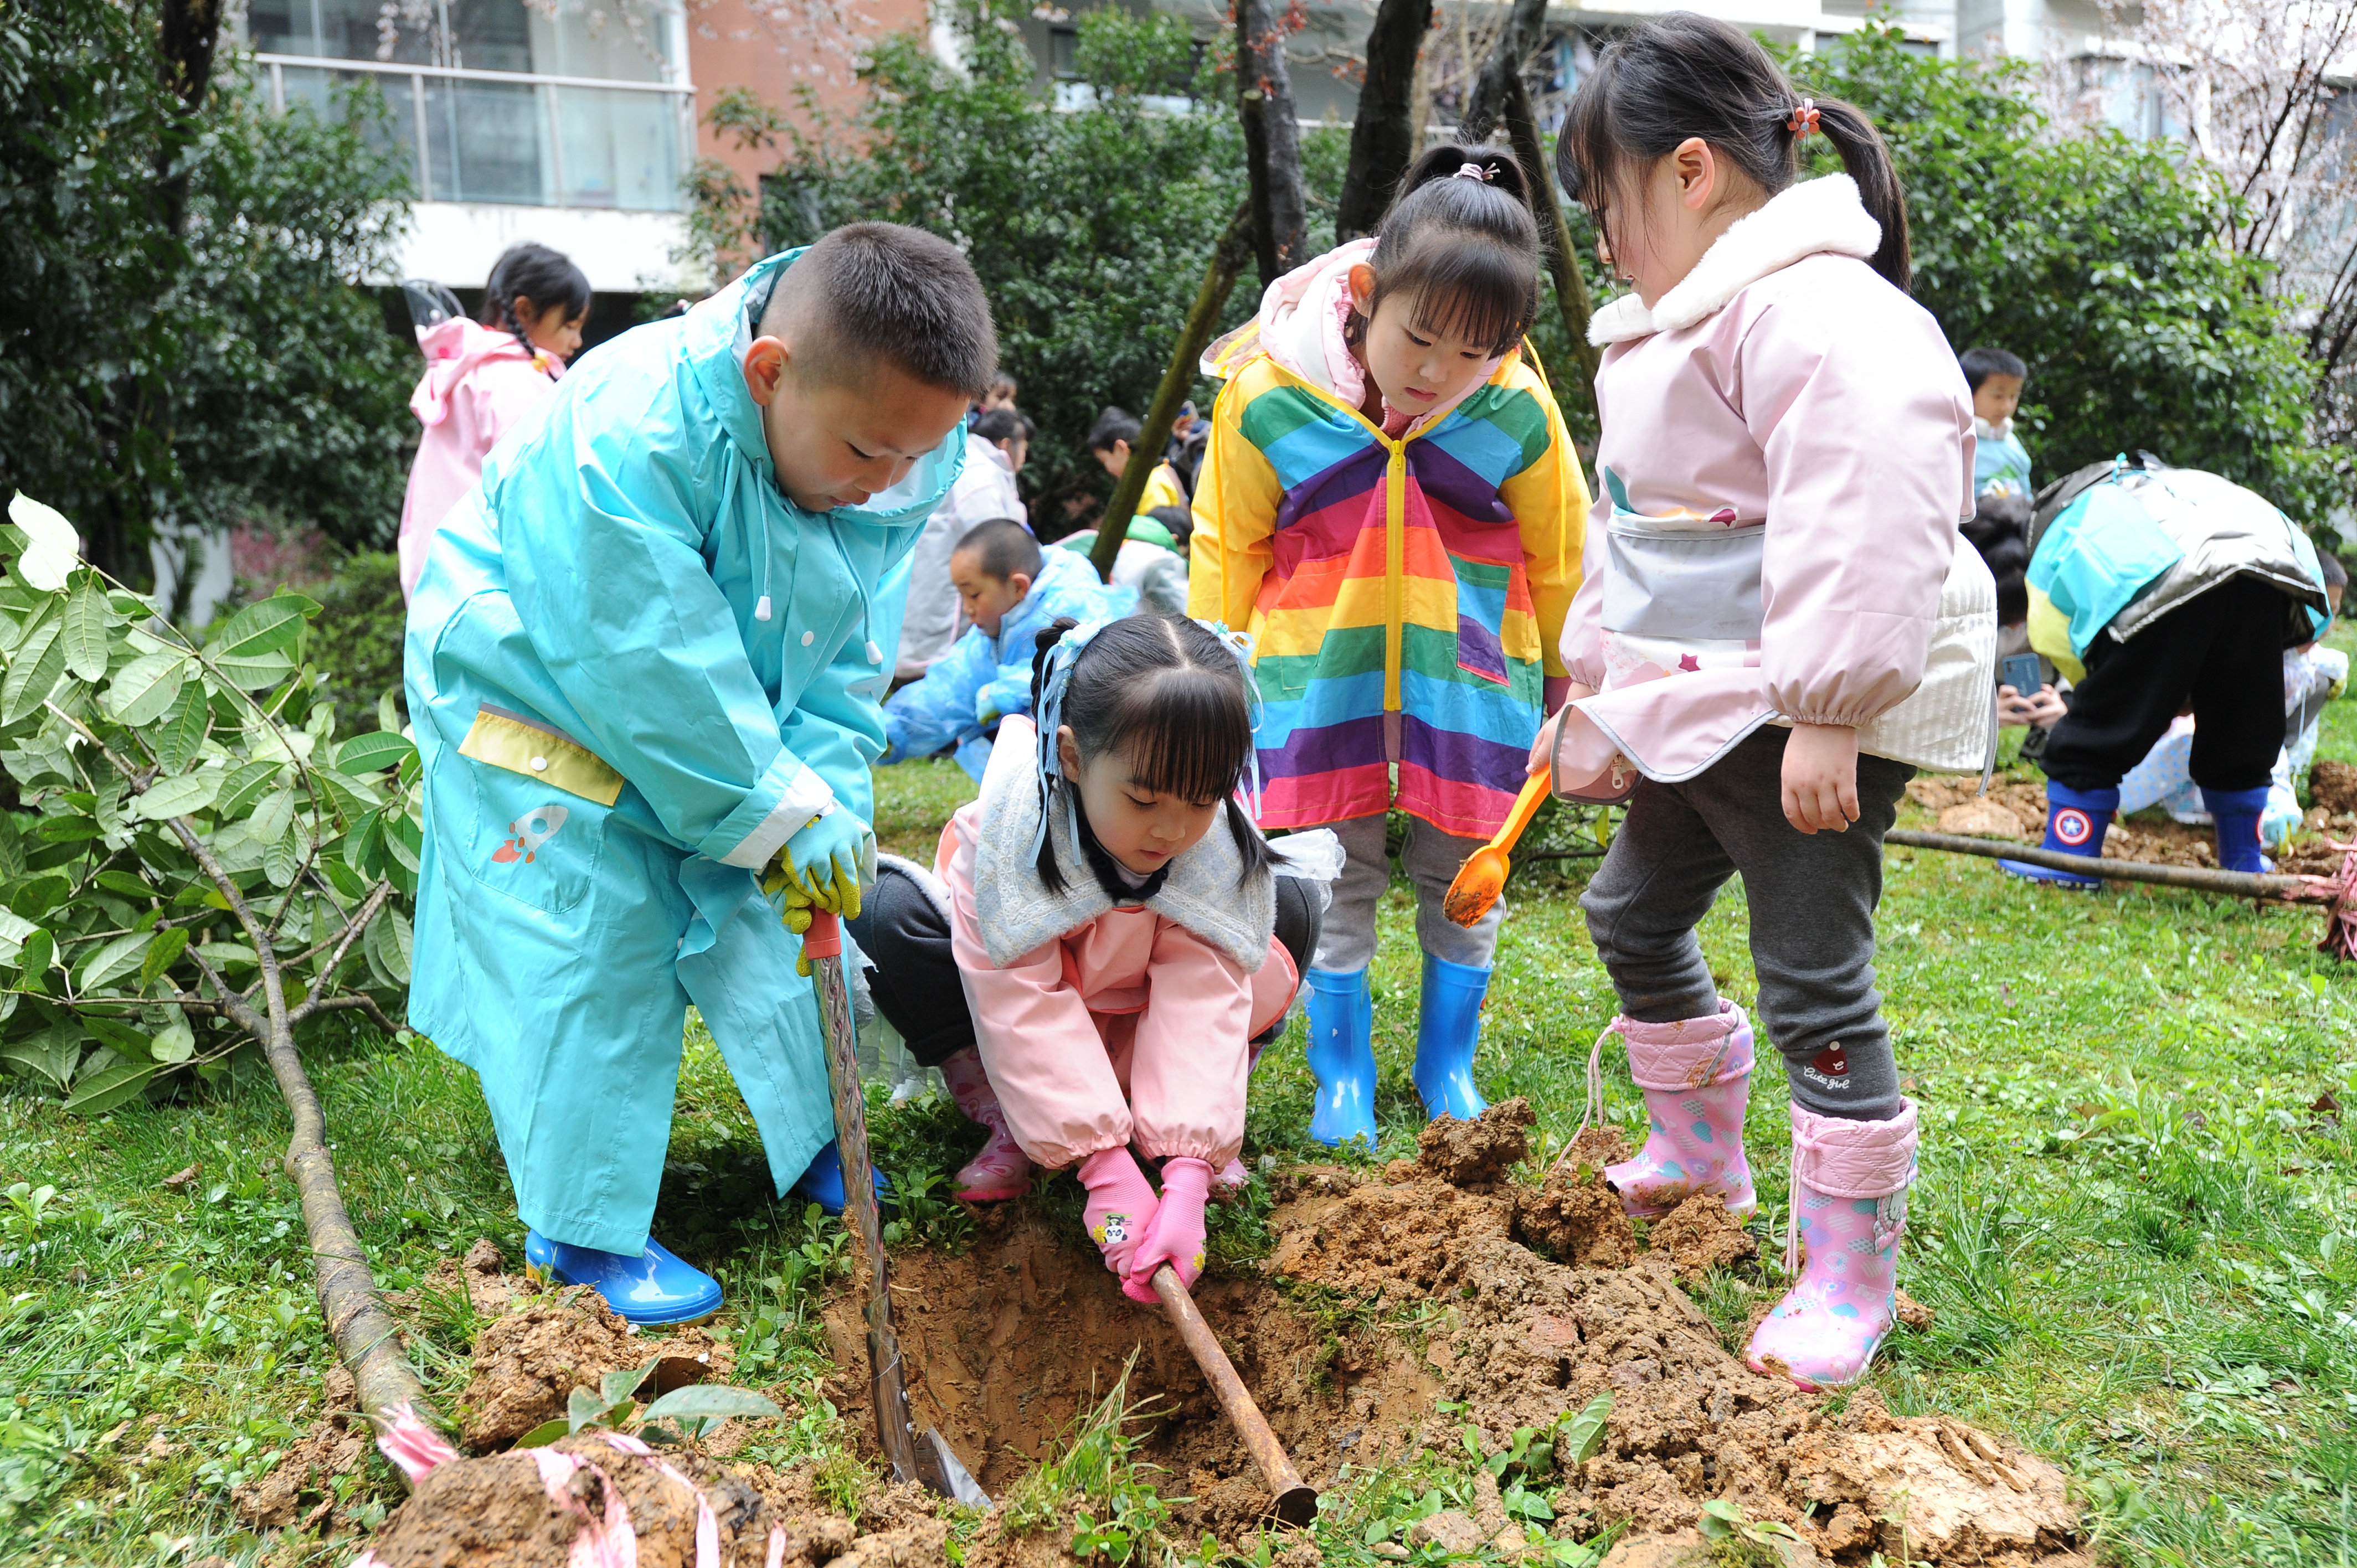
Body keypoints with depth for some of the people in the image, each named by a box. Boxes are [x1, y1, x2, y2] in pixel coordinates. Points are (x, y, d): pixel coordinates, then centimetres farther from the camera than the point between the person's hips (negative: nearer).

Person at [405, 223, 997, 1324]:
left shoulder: (895, 454, -18)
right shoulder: (625, 437, -39)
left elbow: (847, 656, -10)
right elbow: (655, 673, -36)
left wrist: (825, 794, -22)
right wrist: (783, 810, -30)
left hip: (727, 721, 6)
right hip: (538, 699, -6)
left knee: (771, 925, 8)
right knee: (591, 951, -8)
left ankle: (819, 1143, 27)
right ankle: (584, 1228, 7)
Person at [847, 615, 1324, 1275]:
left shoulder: (1220, 848, -28)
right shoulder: (1015, 822, -36)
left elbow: (1205, 1003, -33)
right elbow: (1024, 1005, -38)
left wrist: (1187, 1178, -45)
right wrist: (1107, 1169, -45)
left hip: (1133, 1017, 2)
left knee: (1292, 910, -21)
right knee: (888, 909, -33)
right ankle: (1000, 1114, -16)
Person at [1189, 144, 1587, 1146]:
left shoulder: (1519, 414, -10)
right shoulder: (1269, 397, -12)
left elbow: (1558, 561, 6)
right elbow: (1227, 551, 1)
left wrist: (1568, 678, 16)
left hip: (1469, 679, 1)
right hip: (1321, 677, -1)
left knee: (1461, 878, 9)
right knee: (1339, 883, 4)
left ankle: (1448, 1069, 28)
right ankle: (1342, 1079, 20)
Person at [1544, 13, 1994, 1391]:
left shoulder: (1815, 311, -19)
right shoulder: (1680, 323, 16)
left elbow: (1864, 527, -29)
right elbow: (1635, 532, 22)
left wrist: (1826, 714, -29)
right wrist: (1593, 695, 24)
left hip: (1815, 715, -11)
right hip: (1698, 705, 11)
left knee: (1814, 974, -4)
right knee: (1634, 913, 20)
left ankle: (1851, 1276, 12)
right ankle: (1701, 1151, 41)